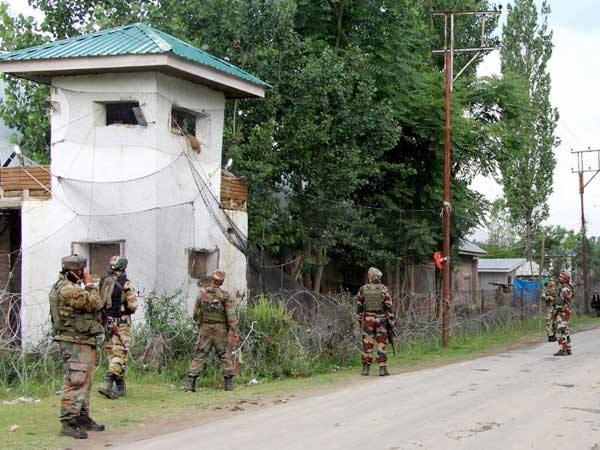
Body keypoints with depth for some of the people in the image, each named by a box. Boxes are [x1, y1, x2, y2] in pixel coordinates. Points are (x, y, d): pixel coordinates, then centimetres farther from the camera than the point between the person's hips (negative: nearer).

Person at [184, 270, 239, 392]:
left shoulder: (202, 293, 0)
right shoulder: (225, 295, -5)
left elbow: (196, 314, 6)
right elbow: (231, 315, -13)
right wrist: (234, 331, -13)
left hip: (205, 330, 1)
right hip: (221, 331, -1)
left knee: (198, 357, 2)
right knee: (225, 356, 10)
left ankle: (190, 384, -5)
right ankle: (228, 383, 10)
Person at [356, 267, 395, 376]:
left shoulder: (363, 289, 0)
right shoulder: (384, 289, -3)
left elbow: (359, 307, 3)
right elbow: (389, 307, -6)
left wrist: (359, 322, 10)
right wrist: (391, 322, -1)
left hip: (368, 320, 1)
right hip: (381, 320, -1)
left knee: (367, 344, 6)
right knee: (381, 345, 2)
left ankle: (365, 369, 6)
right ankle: (382, 369, -2)